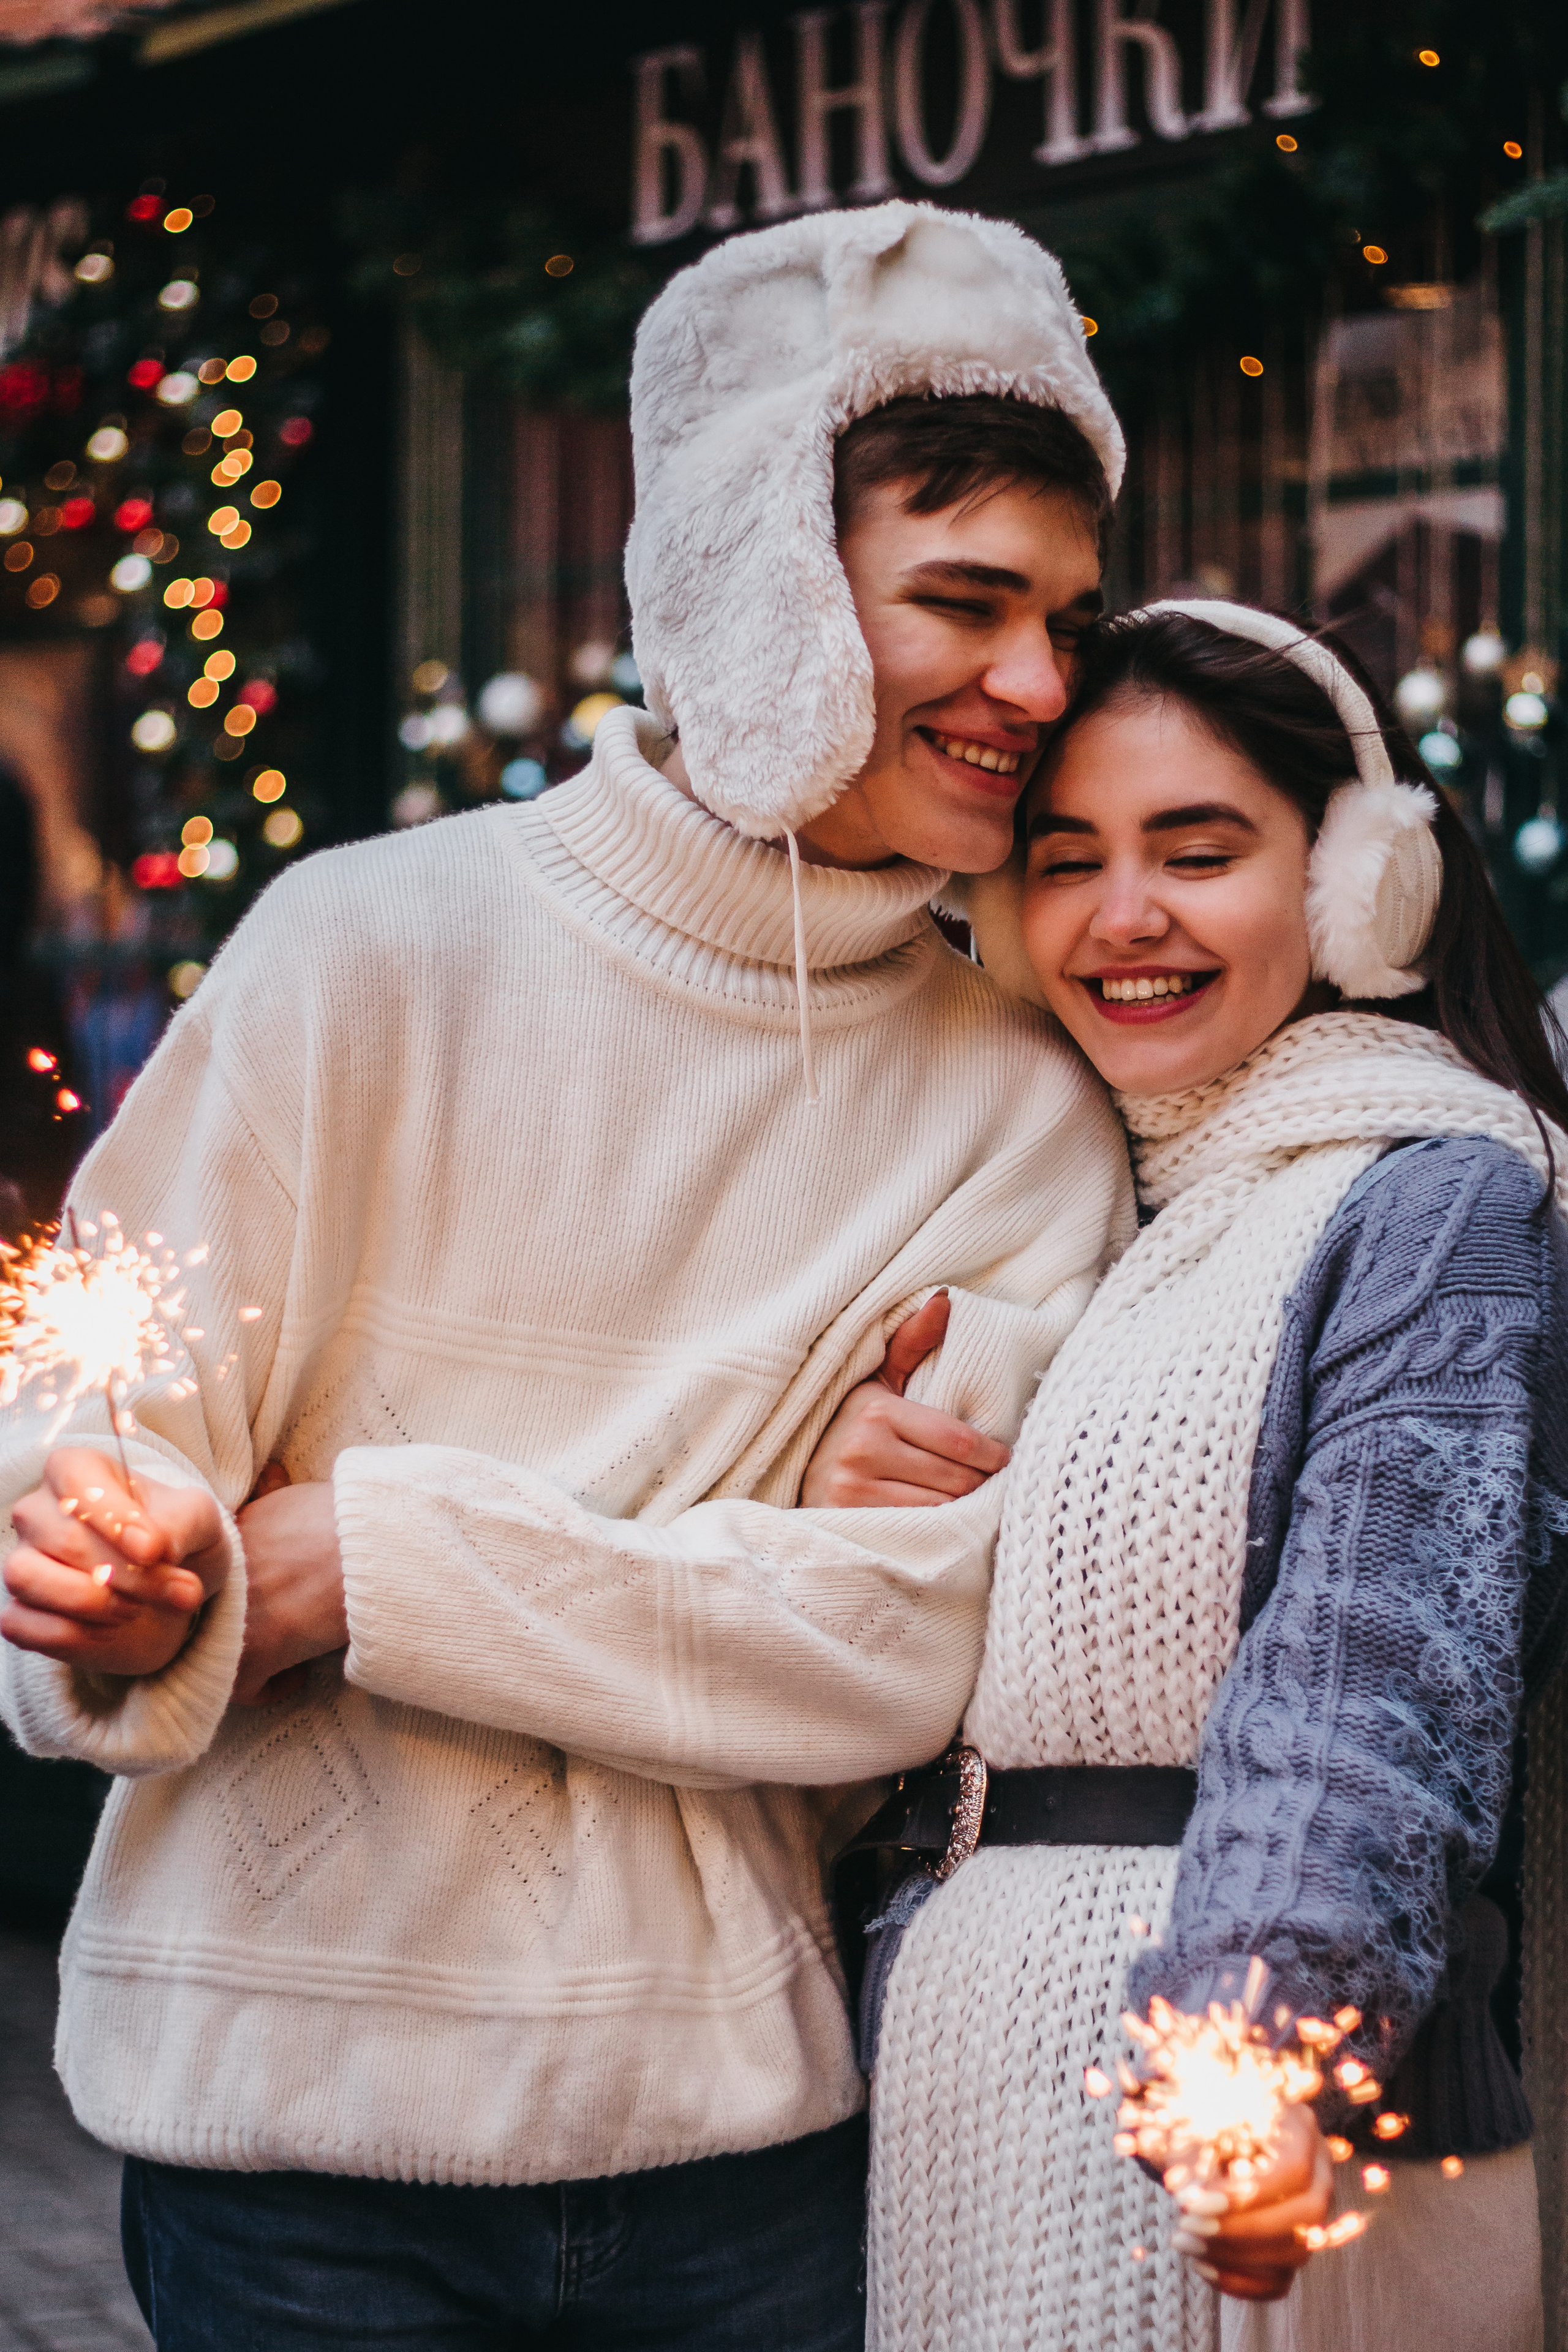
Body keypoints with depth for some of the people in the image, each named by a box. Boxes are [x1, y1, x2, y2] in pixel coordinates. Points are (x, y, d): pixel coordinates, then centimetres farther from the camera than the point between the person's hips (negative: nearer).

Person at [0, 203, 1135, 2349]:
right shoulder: (379, 948, -4)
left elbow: (908, 1641, -10)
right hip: (297, 2107, -1)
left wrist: (375, 1565, -17)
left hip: (747, 2130, 2)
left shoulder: (1021, 1107, 1)